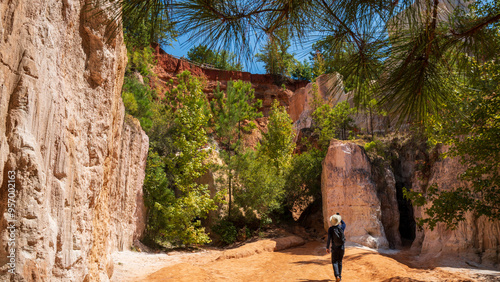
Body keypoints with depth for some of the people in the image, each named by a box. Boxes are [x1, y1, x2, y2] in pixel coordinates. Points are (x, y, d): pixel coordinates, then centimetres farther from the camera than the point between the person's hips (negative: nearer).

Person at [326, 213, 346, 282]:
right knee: (340, 262, 19)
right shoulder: (342, 227, -6)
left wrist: (327, 248, -7)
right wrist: (340, 218, 25)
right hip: (342, 247, 3)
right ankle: (339, 276, 25)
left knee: (334, 262, 6)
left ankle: (337, 276, -13)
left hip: (334, 248, -3)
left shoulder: (330, 229, -14)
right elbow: (344, 223, 21)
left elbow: (329, 239, -16)